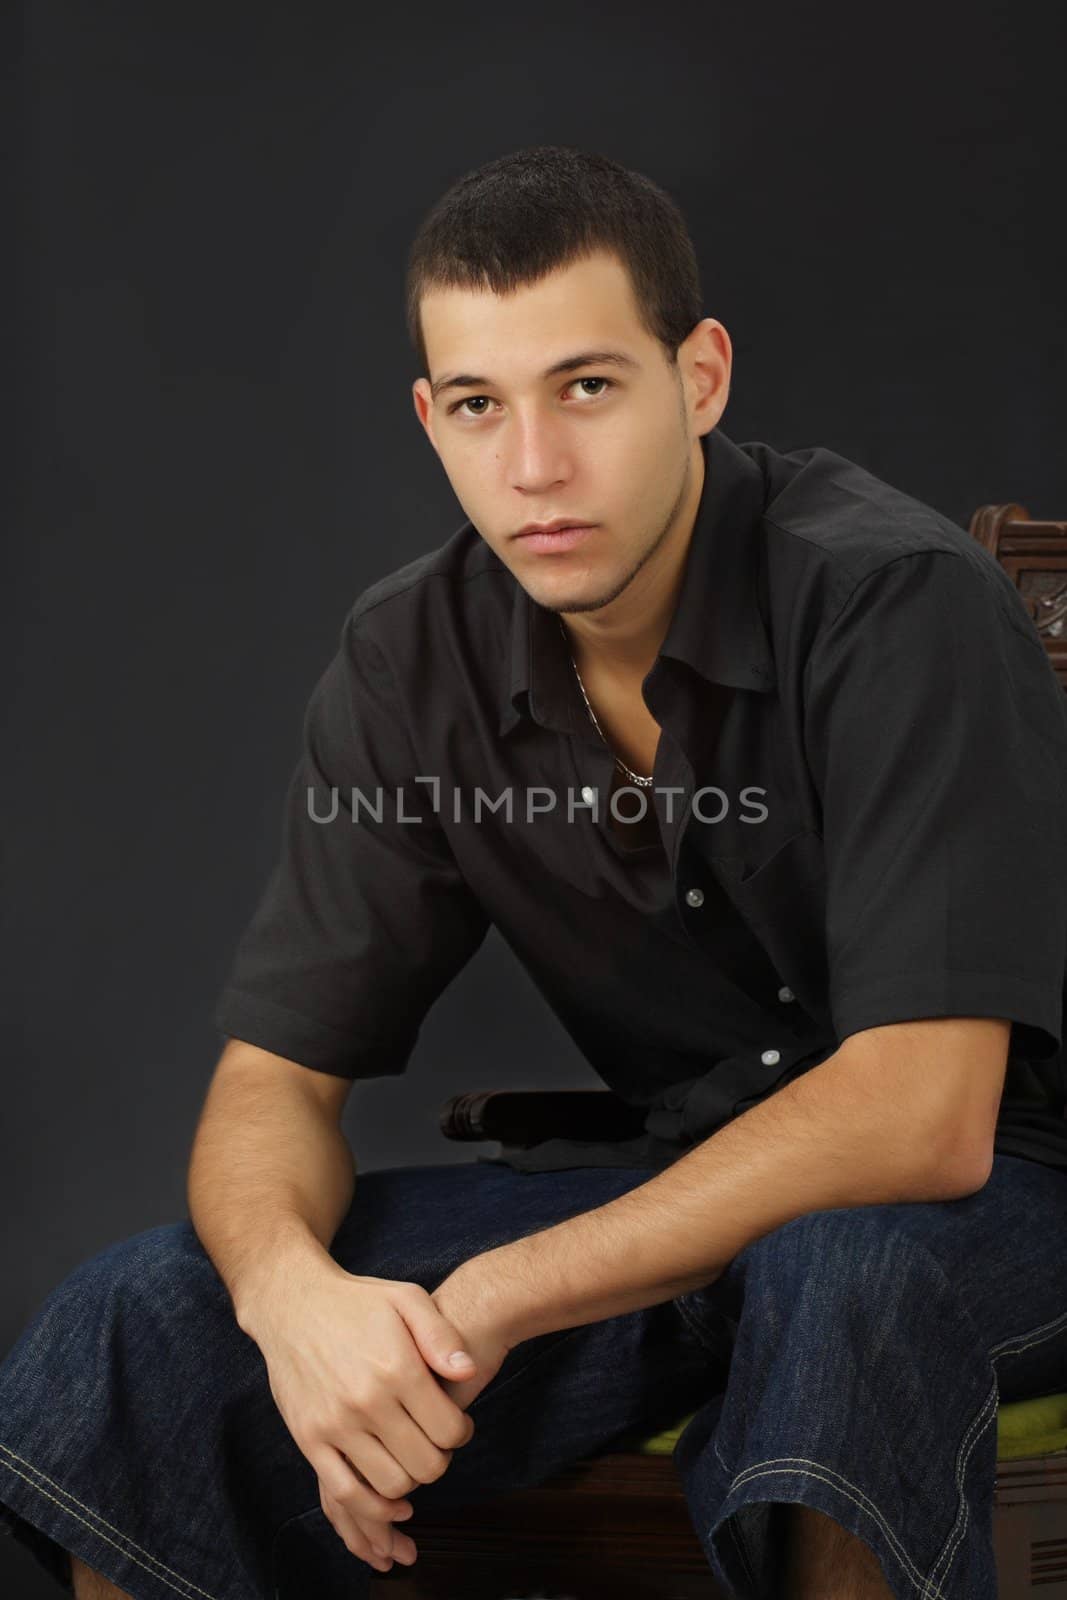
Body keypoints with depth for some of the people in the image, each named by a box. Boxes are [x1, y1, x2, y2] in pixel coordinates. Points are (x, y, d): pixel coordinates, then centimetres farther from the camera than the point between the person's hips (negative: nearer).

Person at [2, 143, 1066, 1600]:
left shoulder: (896, 601, -22)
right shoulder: (410, 663, -5)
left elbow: (924, 1116, -28)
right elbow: (277, 1075, -4)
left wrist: (492, 1303, -30)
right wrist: (295, 1288, -28)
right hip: (691, 1192, 4)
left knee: (836, 1269, -41)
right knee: (130, 1338, -14)